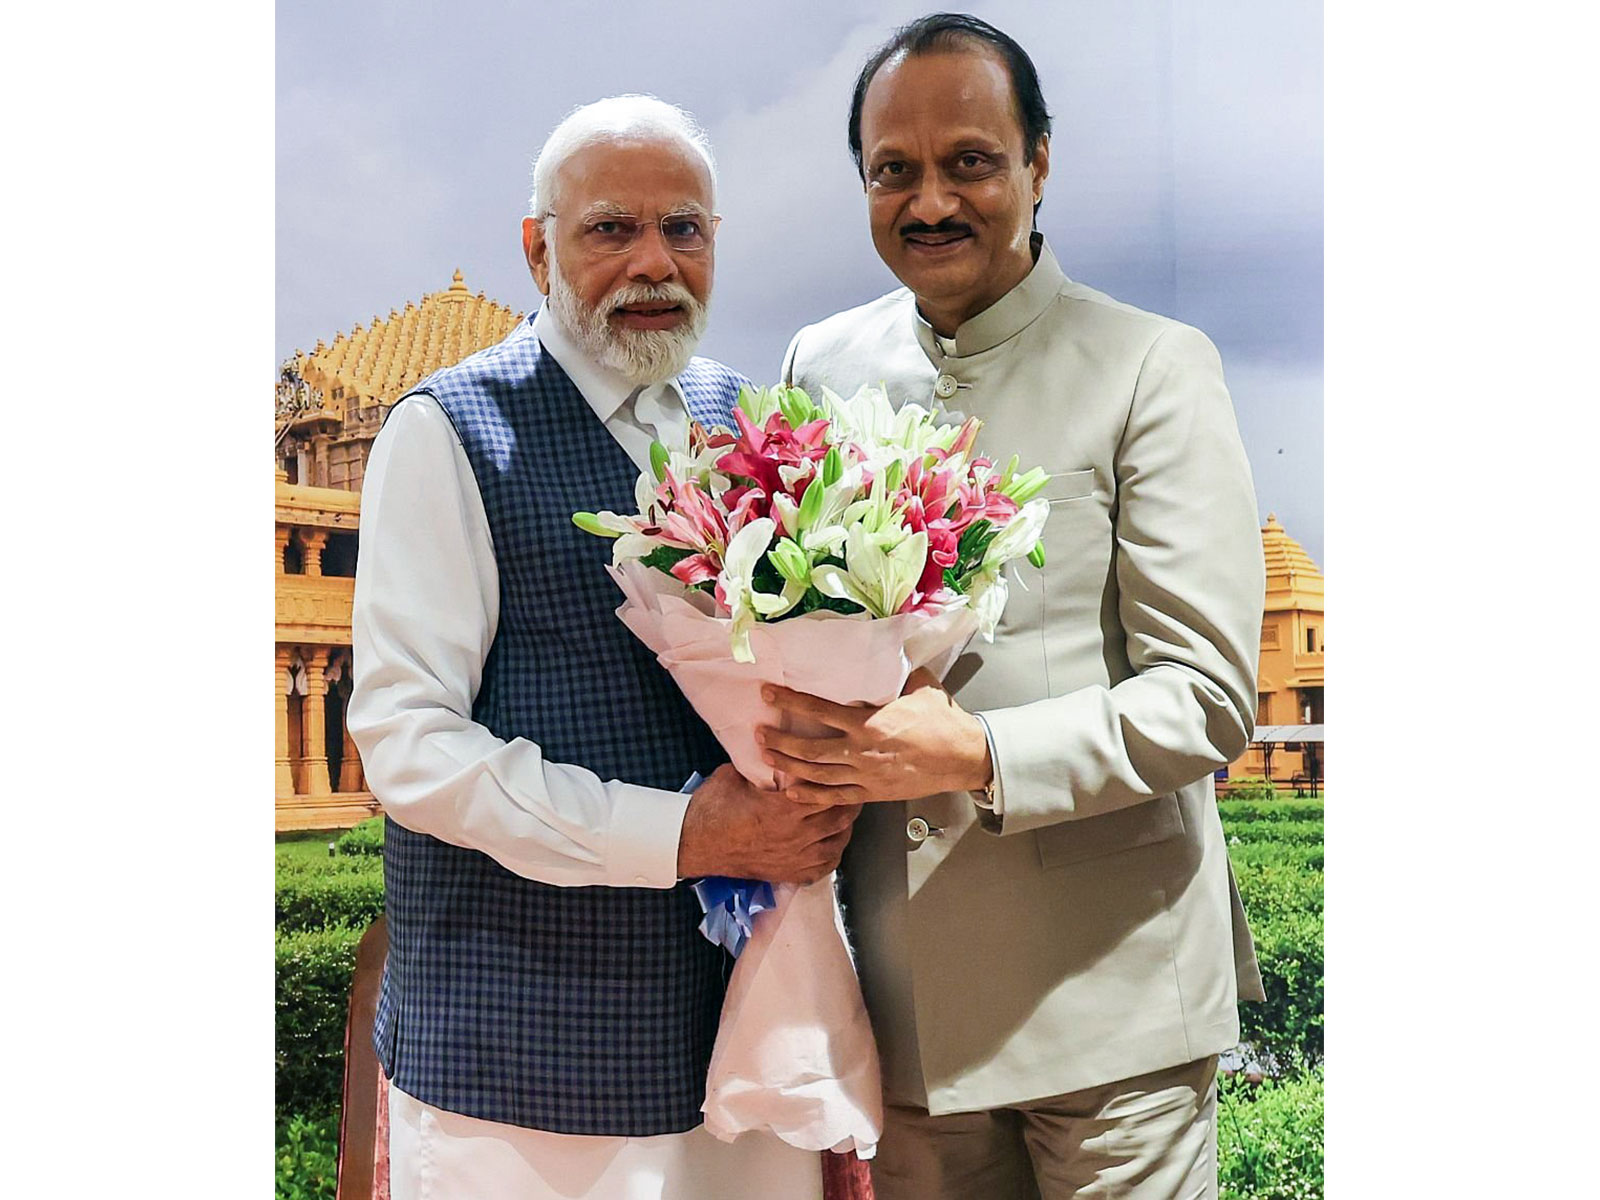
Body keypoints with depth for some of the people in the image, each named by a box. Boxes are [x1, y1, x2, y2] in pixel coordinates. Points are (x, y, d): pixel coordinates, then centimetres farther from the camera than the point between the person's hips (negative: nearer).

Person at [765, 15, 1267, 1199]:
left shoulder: (1152, 367, -7)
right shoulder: (820, 367, 7)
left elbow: (1210, 696, -11)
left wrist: (972, 756, -24)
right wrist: (796, 758, -3)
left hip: (1107, 989, -3)